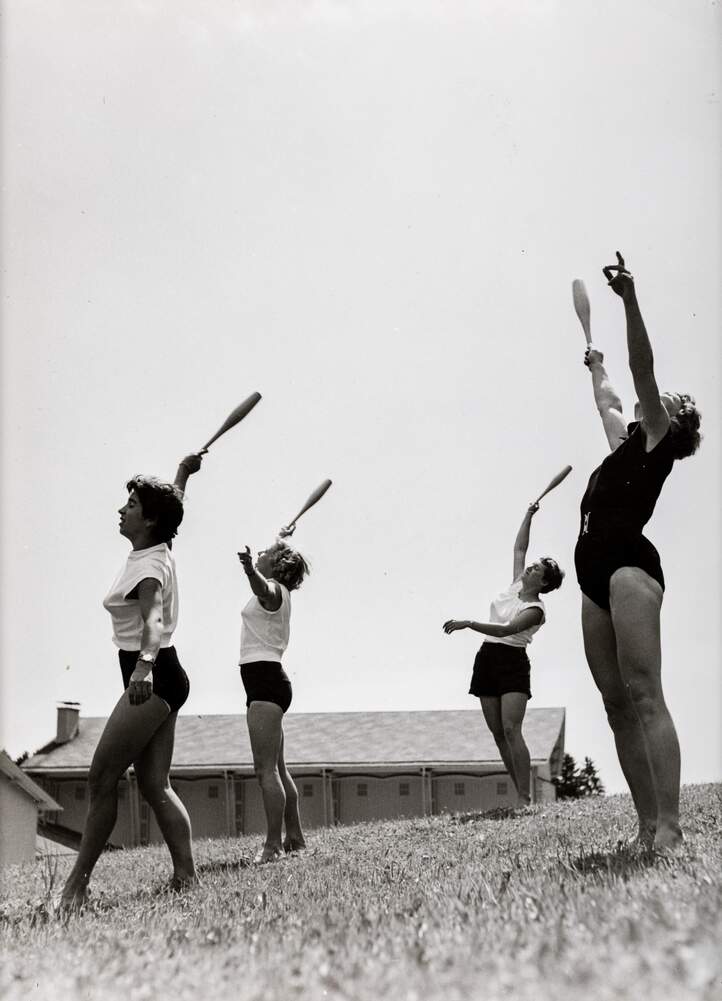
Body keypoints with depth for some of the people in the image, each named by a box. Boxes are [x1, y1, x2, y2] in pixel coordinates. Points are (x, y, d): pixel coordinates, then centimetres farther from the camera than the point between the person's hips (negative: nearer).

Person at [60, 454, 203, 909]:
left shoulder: (150, 564, -14)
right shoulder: (153, 553, 12)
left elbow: (153, 619, -33)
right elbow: (169, 507, 35)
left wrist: (145, 663, -49)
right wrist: (182, 474, 43)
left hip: (152, 677, -10)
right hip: (156, 678, 10)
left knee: (102, 777, -10)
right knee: (155, 785, 4)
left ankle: (77, 884, -6)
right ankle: (186, 876, 1)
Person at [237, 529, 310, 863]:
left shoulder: (273, 590, -9)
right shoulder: (274, 592, 18)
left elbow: (262, 586, -34)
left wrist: (250, 569, -55)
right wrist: (282, 539, 55)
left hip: (265, 679, -11)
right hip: (268, 682, 11)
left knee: (266, 769, -13)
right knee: (276, 769, 15)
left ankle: (273, 845, -15)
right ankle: (294, 837, 22)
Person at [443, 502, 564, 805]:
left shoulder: (535, 610, -10)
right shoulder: (515, 586, 10)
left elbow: (506, 629, -25)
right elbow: (519, 548, 20)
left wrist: (468, 624, -32)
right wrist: (528, 516, 14)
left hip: (512, 662, -7)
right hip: (487, 658, 8)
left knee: (510, 729, -19)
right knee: (498, 733, 3)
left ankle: (525, 798, -19)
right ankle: (521, 795, 7)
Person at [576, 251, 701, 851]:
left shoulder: (657, 440, 7)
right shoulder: (630, 443, 28)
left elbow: (643, 369, -5)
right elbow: (608, 402, 48)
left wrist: (630, 300, -14)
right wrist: (596, 368, 63)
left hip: (630, 564, -9)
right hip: (596, 576, 9)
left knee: (644, 695, -18)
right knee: (618, 703, 0)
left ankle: (669, 828, -23)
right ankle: (649, 825, -2)